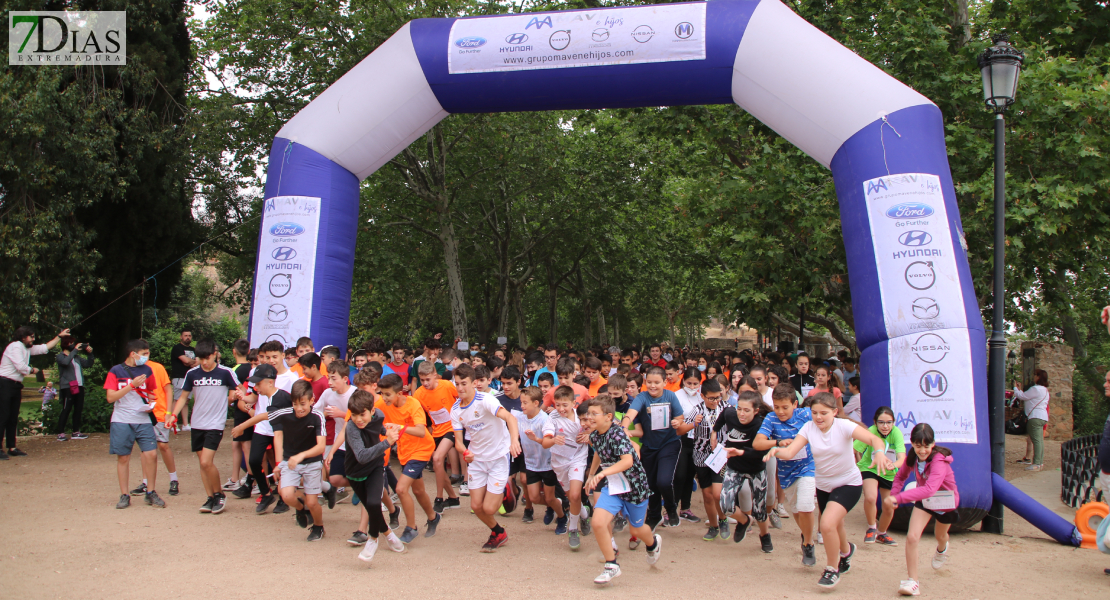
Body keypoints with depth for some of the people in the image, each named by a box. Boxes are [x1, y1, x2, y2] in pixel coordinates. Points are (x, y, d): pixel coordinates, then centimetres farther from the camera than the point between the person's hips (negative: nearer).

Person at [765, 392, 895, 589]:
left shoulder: (843, 426, -21)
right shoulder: (808, 428, -12)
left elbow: (874, 439, -32)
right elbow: (789, 452, -21)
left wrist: (879, 453, -54)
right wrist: (776, 450, -43)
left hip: (849, 483, -5)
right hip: (823, 485, 5)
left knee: (827, 524, -25)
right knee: (835, 528, 23)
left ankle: (832, 569, 1)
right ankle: (846, 550, 60)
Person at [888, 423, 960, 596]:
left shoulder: (939, 461, -40)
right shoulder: (914, 458, -20)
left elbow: (929, 489, -55)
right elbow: (901, 475, -6)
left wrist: (897, 498, -63)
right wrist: (892, 496, -25)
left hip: (945, 502, -3)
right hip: (924, 500, 3)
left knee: (940, 536, 28)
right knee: (912, 537, -19)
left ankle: (942, 548, 67)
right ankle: (912, 581, -8)